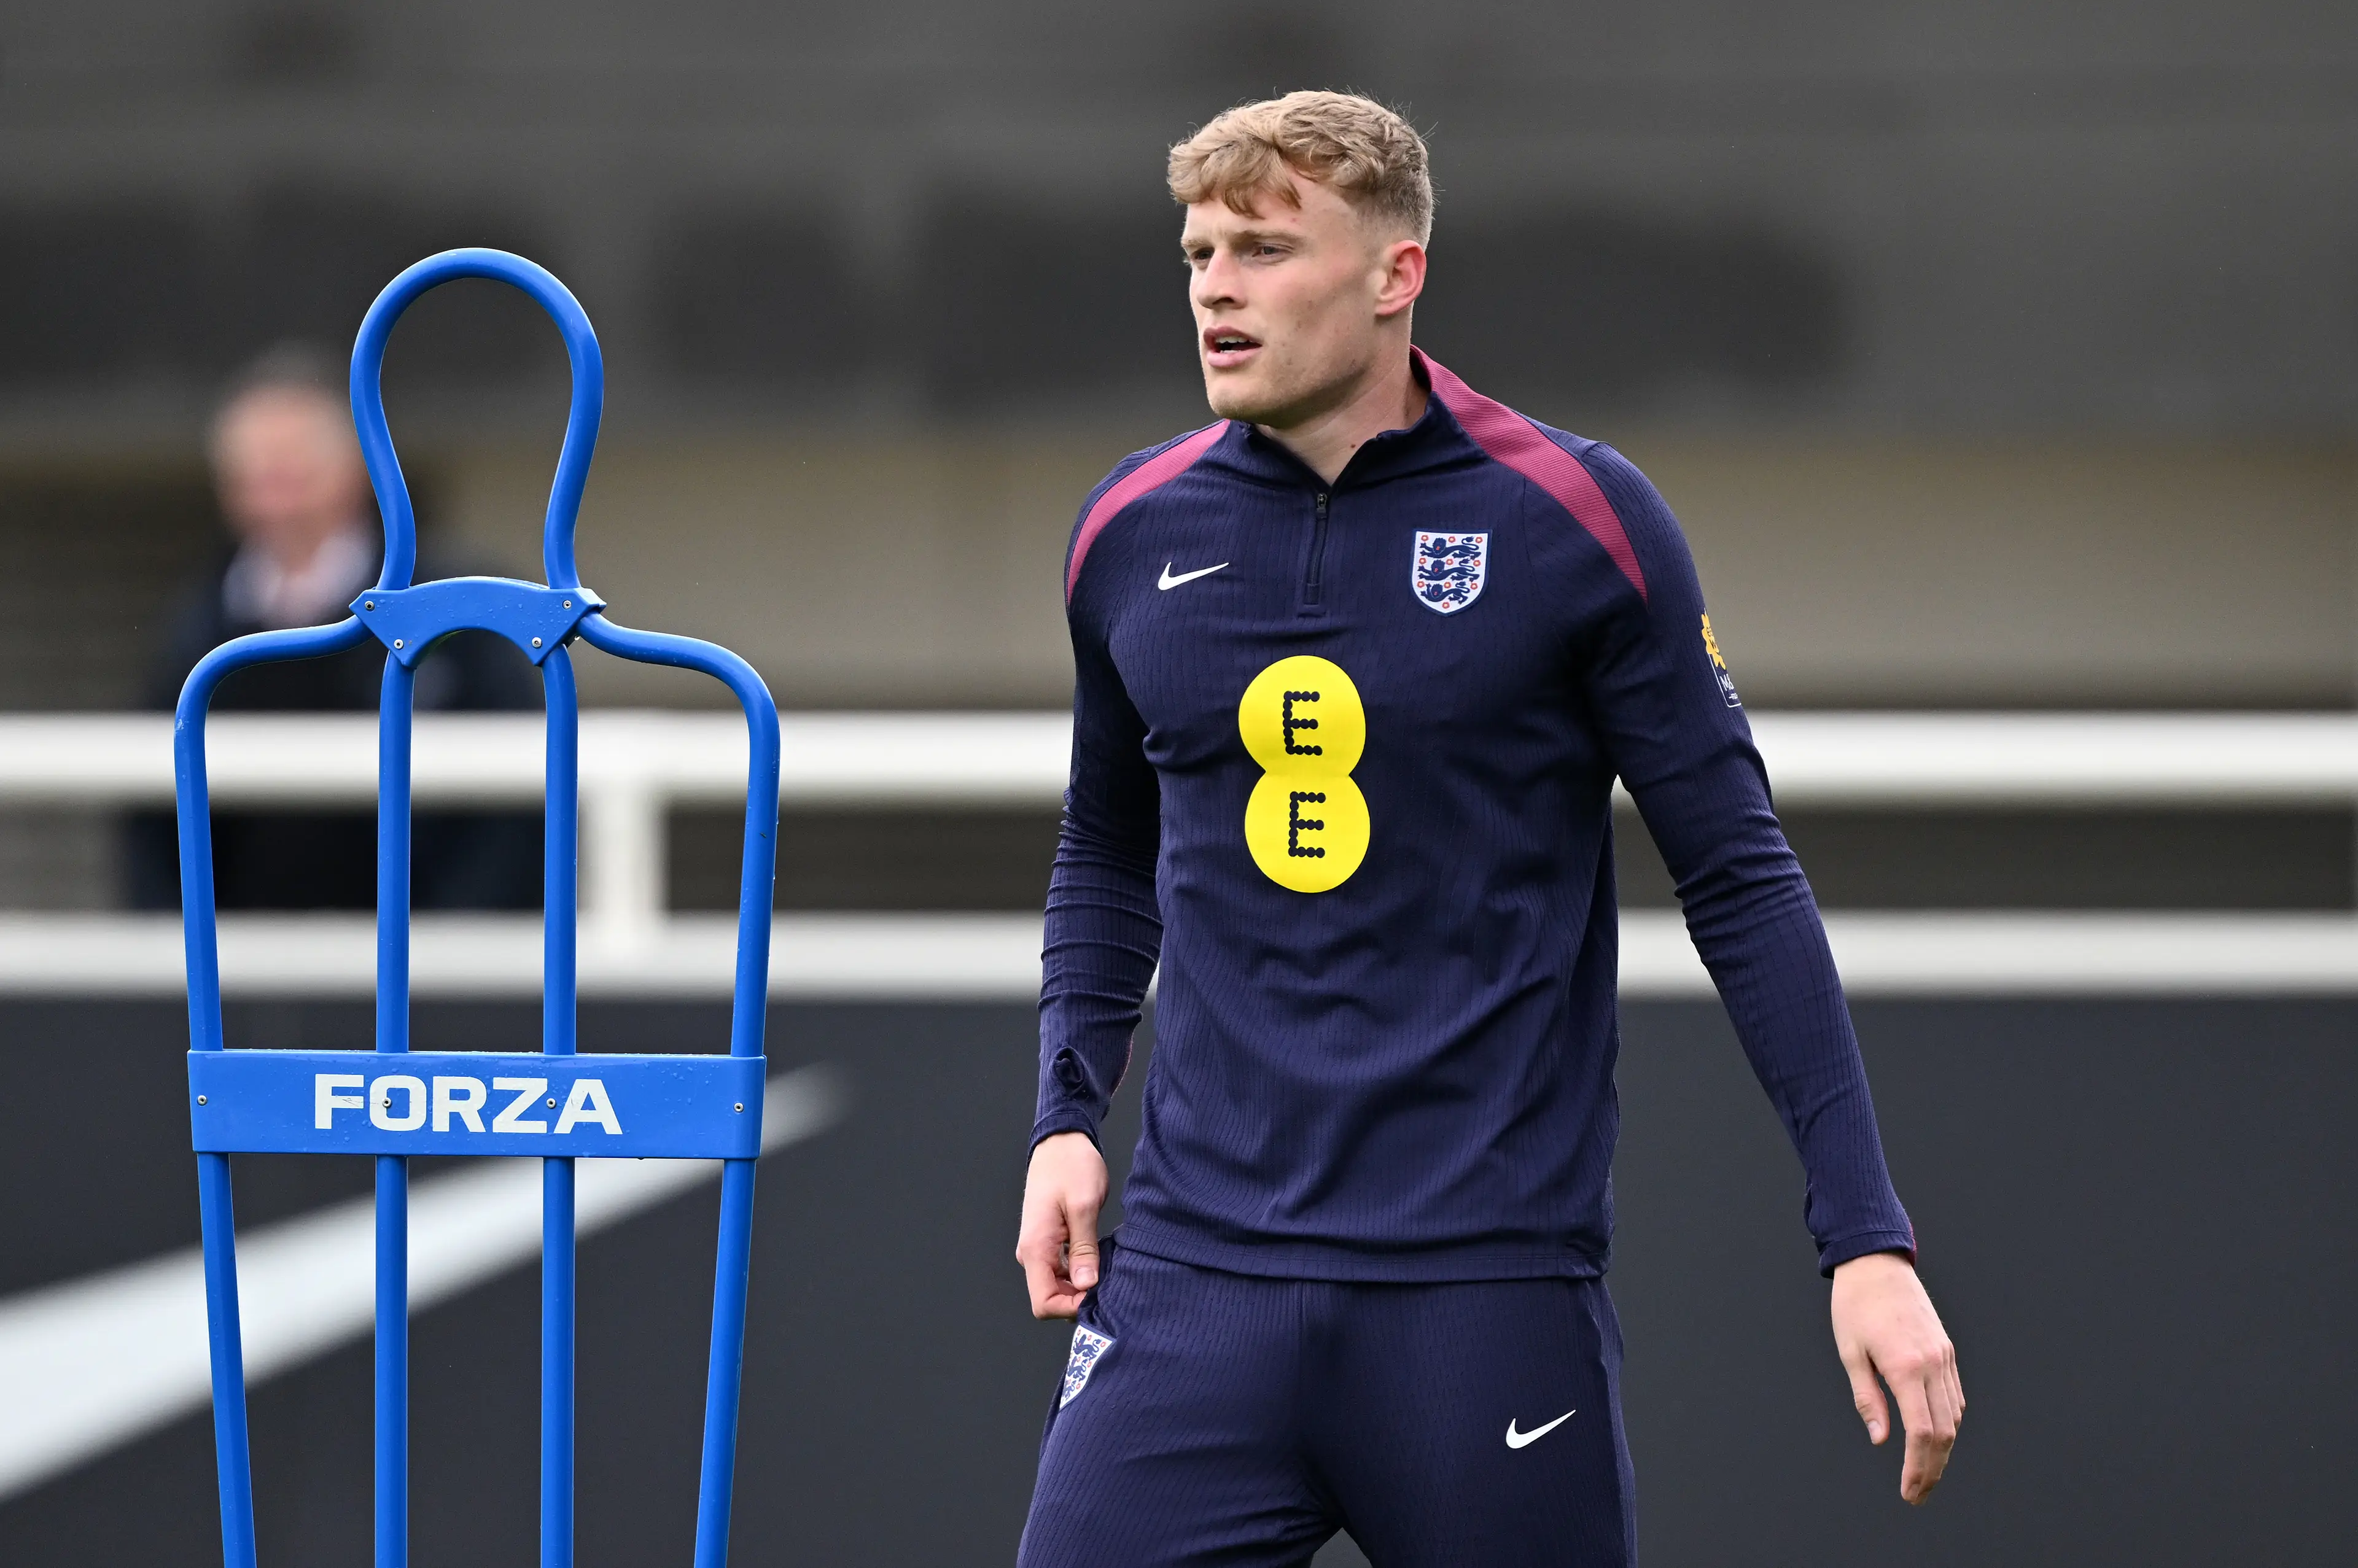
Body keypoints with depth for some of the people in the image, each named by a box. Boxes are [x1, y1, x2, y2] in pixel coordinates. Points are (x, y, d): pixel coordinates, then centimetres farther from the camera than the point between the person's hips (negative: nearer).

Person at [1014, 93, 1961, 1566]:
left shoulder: (1578, 521, -4)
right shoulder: (1131, 533, 8)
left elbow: (1741, 876, -2)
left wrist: (1868, 1236, -7)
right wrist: (1069, 1113, 7)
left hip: (1488, 1280, -3)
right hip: (1194, 1268, 3)